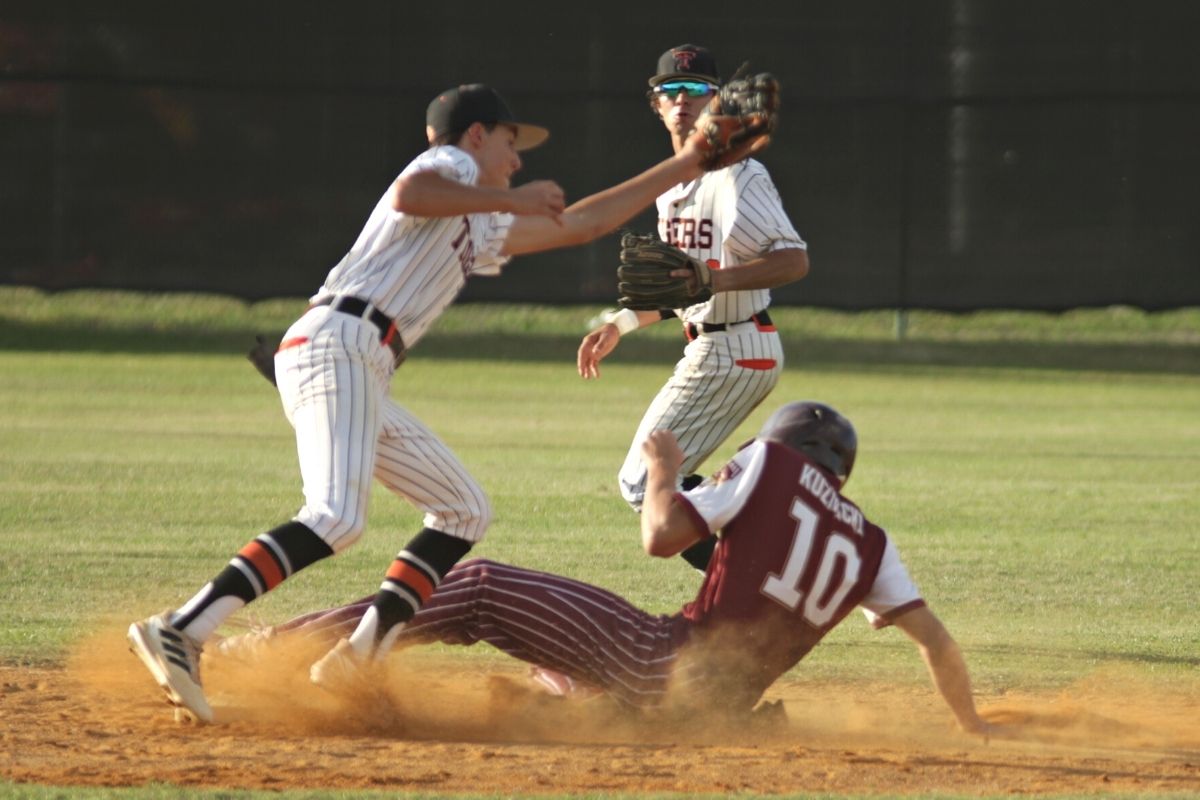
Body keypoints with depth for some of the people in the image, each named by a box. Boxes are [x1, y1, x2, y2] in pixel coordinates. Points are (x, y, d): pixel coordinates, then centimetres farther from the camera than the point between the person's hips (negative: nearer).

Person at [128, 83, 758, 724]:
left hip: (362, 379, 10)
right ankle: (182, 632, -39)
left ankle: (362, 653, -2)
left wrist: (683, 166, 43)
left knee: (464, 511, 13)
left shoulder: (479, 231, 33)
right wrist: (512, 201, -7)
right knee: (335, 519, -27)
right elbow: (407, 195, -17)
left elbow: (582, 223, 40)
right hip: (337, 345, -10)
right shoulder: (451, 163, 8)